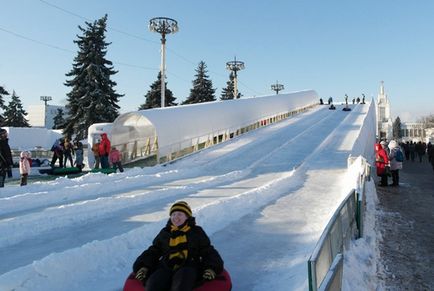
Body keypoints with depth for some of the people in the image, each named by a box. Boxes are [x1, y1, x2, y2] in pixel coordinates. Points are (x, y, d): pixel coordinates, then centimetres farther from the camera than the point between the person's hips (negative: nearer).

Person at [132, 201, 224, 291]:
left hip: (188, 267, -2)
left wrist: (211, 268, 0)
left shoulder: (197, 232, 20)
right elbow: (152, 252, 26)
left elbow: (208, 252, 18)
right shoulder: (164, 233, 26)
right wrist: (143, 266, 8)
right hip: (166, 267, 2)